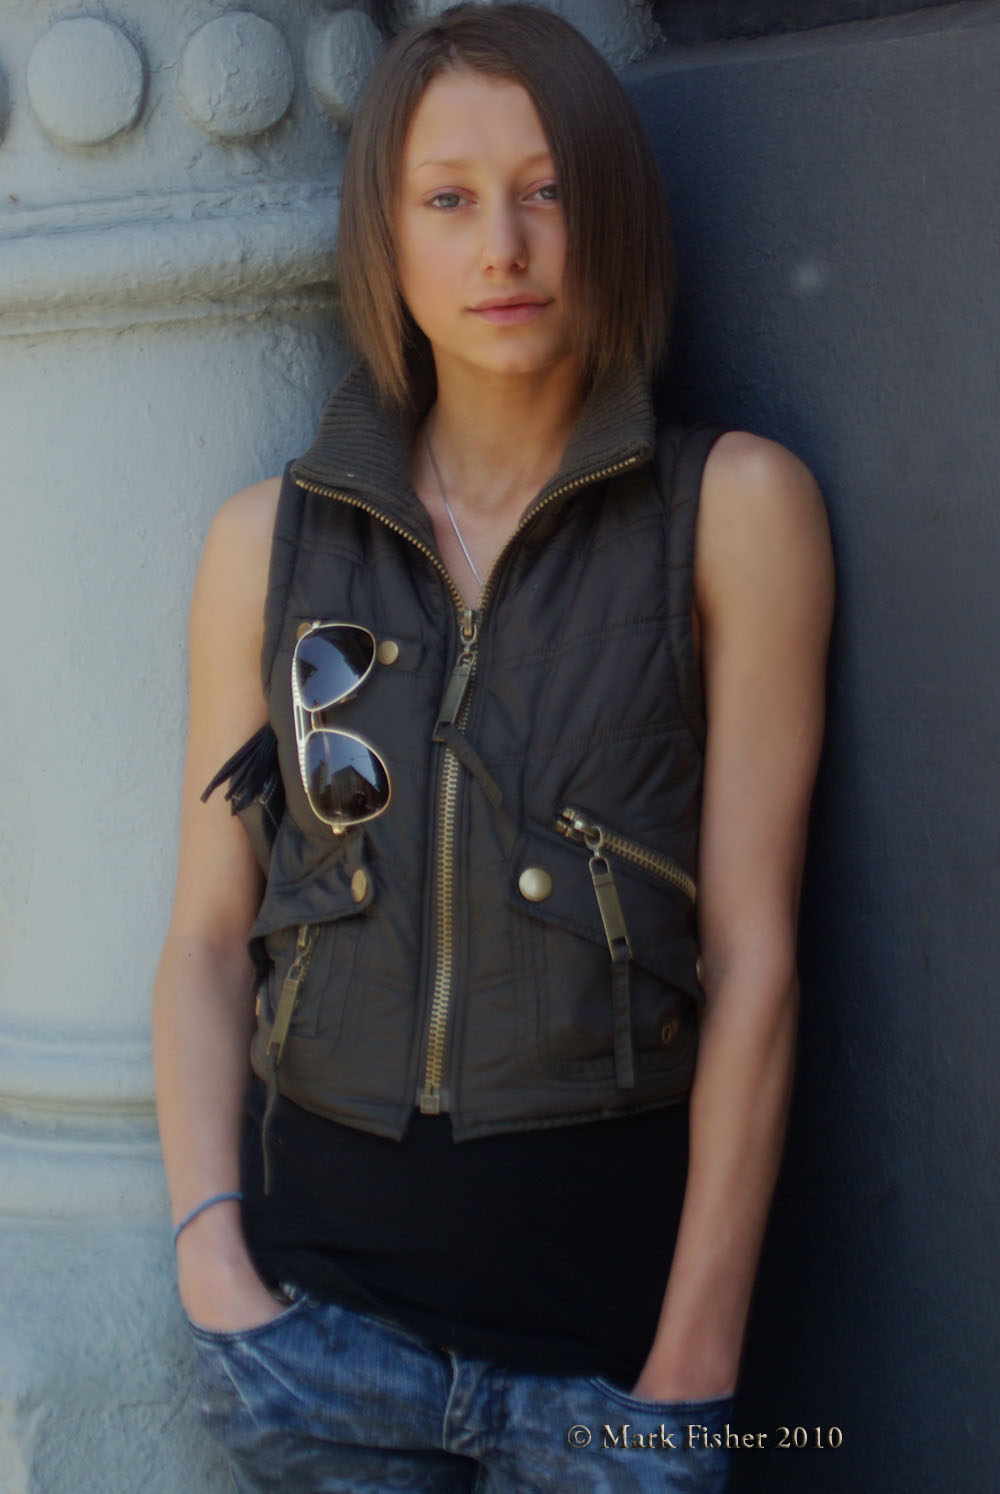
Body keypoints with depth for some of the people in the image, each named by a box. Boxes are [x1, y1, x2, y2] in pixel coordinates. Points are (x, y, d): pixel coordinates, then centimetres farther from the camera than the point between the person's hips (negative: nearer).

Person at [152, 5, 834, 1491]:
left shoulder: (735, 507, -5)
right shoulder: (268, 542, 3)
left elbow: (752, 953, -7)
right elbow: (207, 936, 5)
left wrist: (692, 1366, -8)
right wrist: (214, 1267, -6)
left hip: (611, 1300, -2)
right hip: (319, 1290, 2)